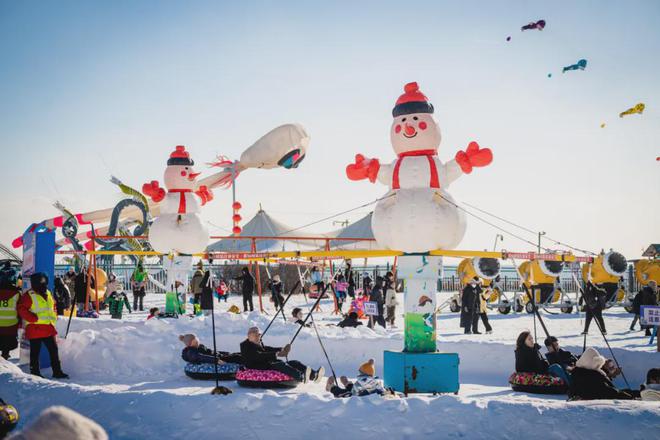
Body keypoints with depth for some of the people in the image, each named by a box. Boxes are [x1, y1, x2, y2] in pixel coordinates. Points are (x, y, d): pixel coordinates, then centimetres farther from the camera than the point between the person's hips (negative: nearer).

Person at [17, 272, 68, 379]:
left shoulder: (47, 293, 13)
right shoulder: (29, 296, -10)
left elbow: (53, 306, 26)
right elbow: (22, 310, -17)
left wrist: (54, 317, 11)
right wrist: (35, 318, -20)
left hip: (48, 328, 7)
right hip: (35, 329, -7)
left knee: (53, 350, 8)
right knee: (35, 352, 3)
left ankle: (57, 372, 15)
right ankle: (35, 373, 13)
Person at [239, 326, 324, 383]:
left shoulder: (259, 343, 28)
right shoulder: (245, 345, -3)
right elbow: (259, 356, -18)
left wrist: (281, 349, -7)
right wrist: (276, 354, -27)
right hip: (257, 369, -9)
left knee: (294, 363, -9)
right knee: (280, 365, -34)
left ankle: (314, 375, -31)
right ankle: (301, 377, -58)